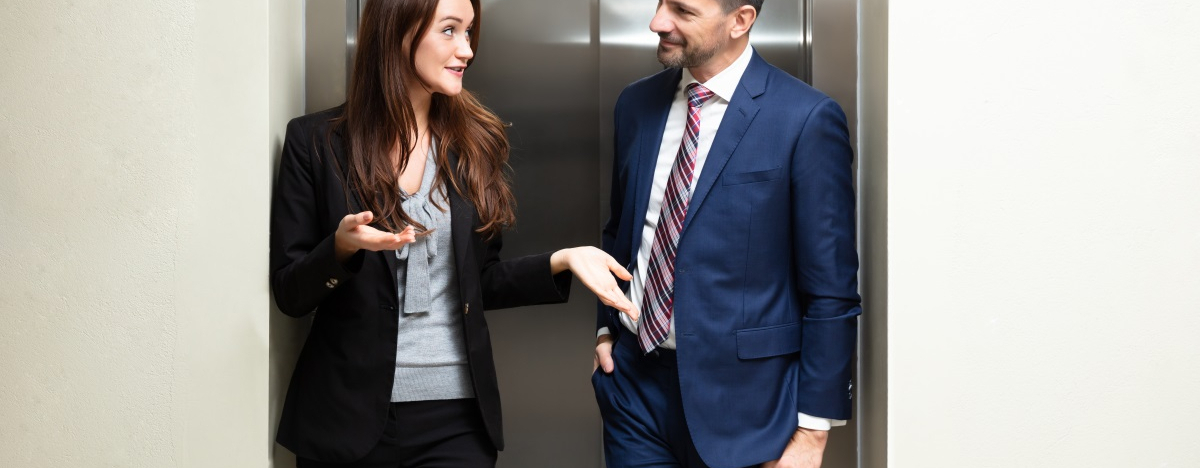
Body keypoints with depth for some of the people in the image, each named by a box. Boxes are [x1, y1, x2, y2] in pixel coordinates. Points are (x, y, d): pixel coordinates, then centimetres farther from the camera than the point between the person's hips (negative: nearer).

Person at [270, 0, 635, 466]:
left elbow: (480, 282, 10)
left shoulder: (474, 141, 5)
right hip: (350, 413, -2)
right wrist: (341, 247, -23)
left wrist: (560, 261, -5)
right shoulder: (315, 140, -4)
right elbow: (289, 293, -4)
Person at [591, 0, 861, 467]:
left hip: (741, 395, -4)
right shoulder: (637, 103, 5)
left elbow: (832, 289, -11)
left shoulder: (807, 119, -12)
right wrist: (606, 327, 10)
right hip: (634, 382, 5)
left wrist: (813, 429, -10)